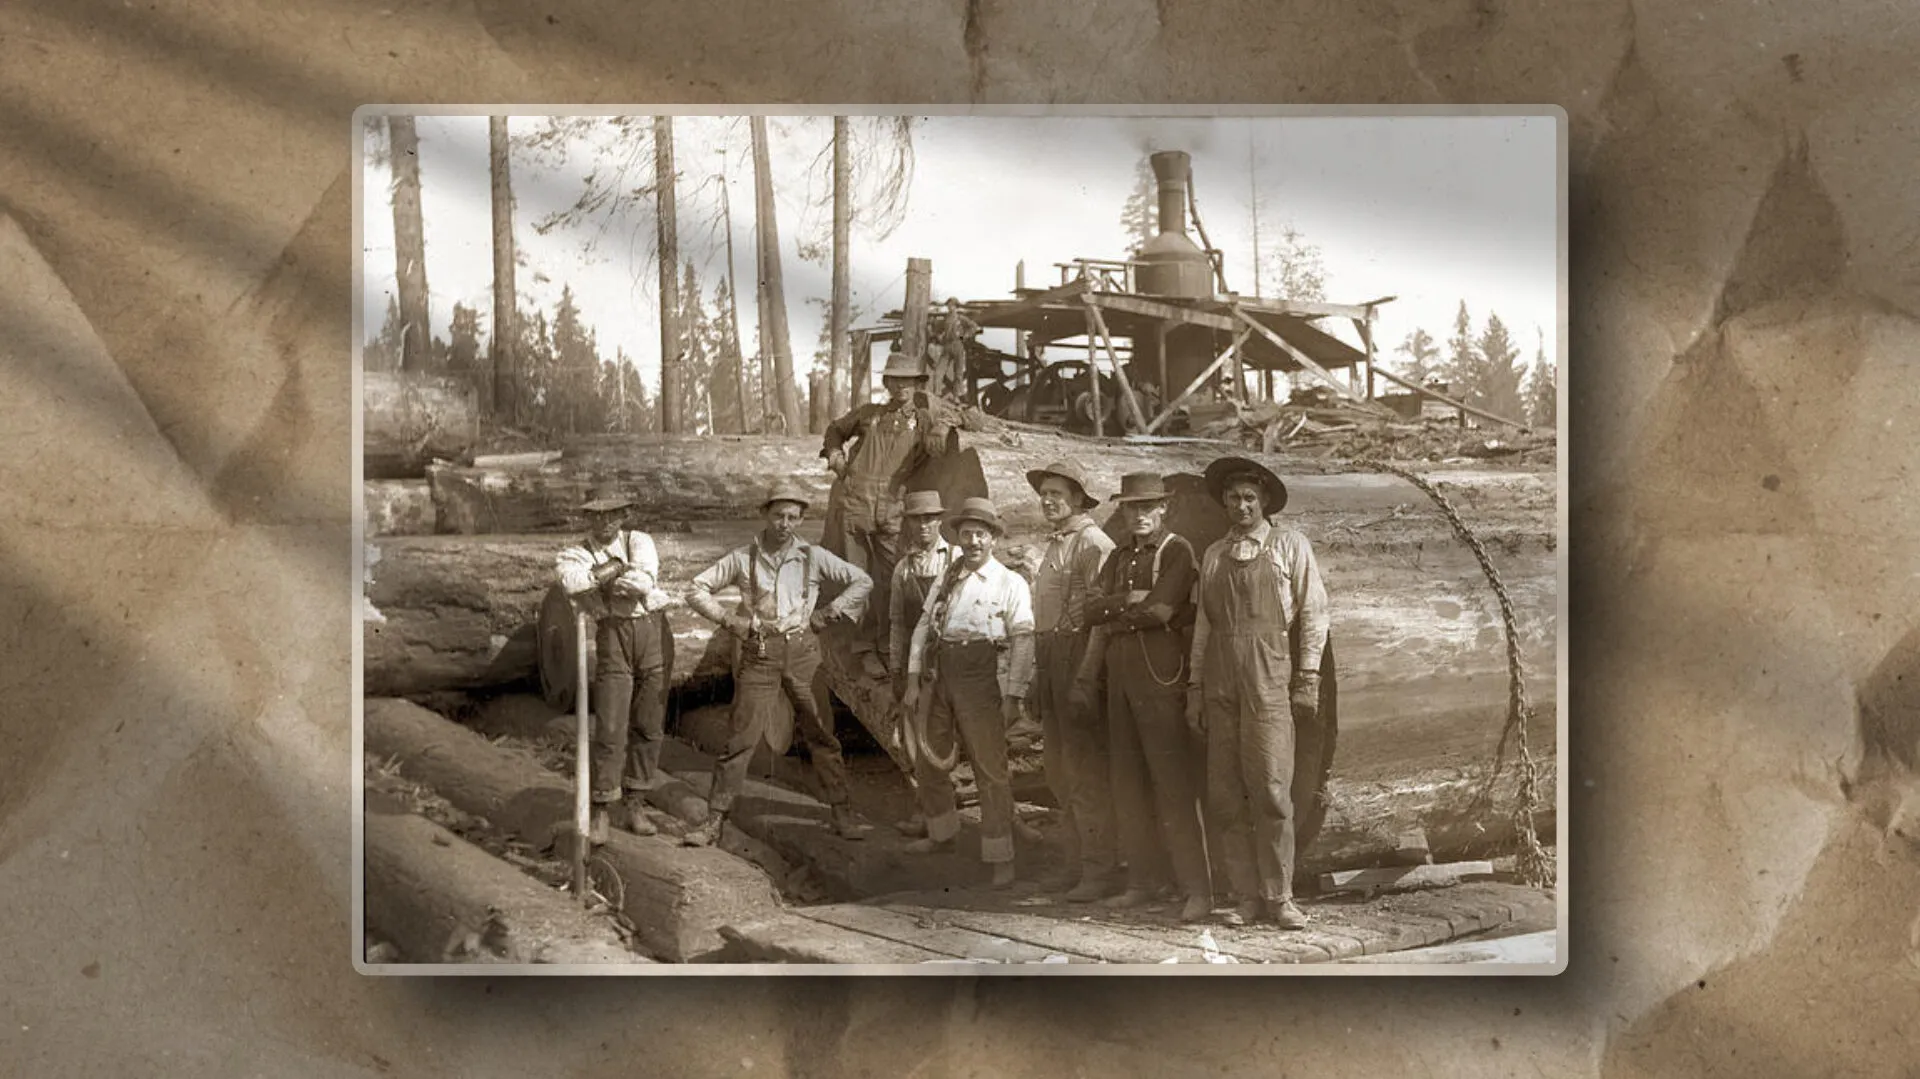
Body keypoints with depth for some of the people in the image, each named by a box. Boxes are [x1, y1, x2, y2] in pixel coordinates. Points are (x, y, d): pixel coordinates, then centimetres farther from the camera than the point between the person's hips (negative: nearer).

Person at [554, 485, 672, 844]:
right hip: (612, 635, -2)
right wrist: (624, 571, -12)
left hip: (650, 630, 2)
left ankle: (635, 807, 15)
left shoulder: (639, 541, 9)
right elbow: (571, 578, -20)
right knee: (610, 730, -9)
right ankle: (601, 813, -2)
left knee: (649, 727, 5)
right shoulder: (576, 554, 6)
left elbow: (647, 581, -10)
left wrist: (608, 576, -9)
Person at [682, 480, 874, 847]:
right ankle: (715, 819, 2)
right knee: (741, 737, -3)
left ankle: (841, 812, 13)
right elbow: (697, 590, 7)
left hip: (801, 652, 1)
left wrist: (825, 616, 1)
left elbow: (862, 582, 8)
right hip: (758, 655, -1)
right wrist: (730, 621, -3)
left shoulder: (813, 556, 3)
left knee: (820, 734, 4)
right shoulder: (742, 558, 2)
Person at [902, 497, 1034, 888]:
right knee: (928, 761, 15)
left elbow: (1023, 640, -6)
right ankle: (942, 833, 35)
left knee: (991, 768, -5)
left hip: (981, 679, -6)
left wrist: (1013, 695, -14)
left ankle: (1000, 857, 0)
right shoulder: (946, 581, 14)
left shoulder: (1010, 583, -1)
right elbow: (923, 627, 14)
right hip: (940, 676, 6)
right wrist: (913, 680, 5)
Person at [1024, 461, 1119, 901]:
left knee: (1086, 771, -7)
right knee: (1059, 771, 14)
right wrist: (1039, 673, 19)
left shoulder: (1092, 544, -11)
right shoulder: (1054, 546, 19)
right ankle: (1075, 864, 23)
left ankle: (1097, 872, -3)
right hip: (1050, 661, 10)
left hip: (1080, 660, -10)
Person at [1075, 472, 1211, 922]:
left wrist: (1113, 613, -3)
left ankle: (1197, 889, -7)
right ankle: (1143, 880, 17)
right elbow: (1093, 611, 12)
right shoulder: (1119, 558, 19)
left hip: (1162, 678, -7)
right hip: (1120, 678, 7)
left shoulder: (1178, 552, -3)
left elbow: (1160, 611, -14)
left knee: (1174, 784, -9)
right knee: (1129, 784, 9)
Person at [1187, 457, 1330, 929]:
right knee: (1225, 795, 1)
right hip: (1220, 682, 4)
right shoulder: (1213, 555, 16)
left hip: (1269, 679, -4)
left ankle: (1279, 897, -3)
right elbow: (1203, 623, 16)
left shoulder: (1290, 545, 7)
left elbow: (1313, 613, 4)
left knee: (1271, 789, -11)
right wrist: (1195, 687, 11)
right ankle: (1248, 896, 7)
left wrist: (1307, 679, -3)